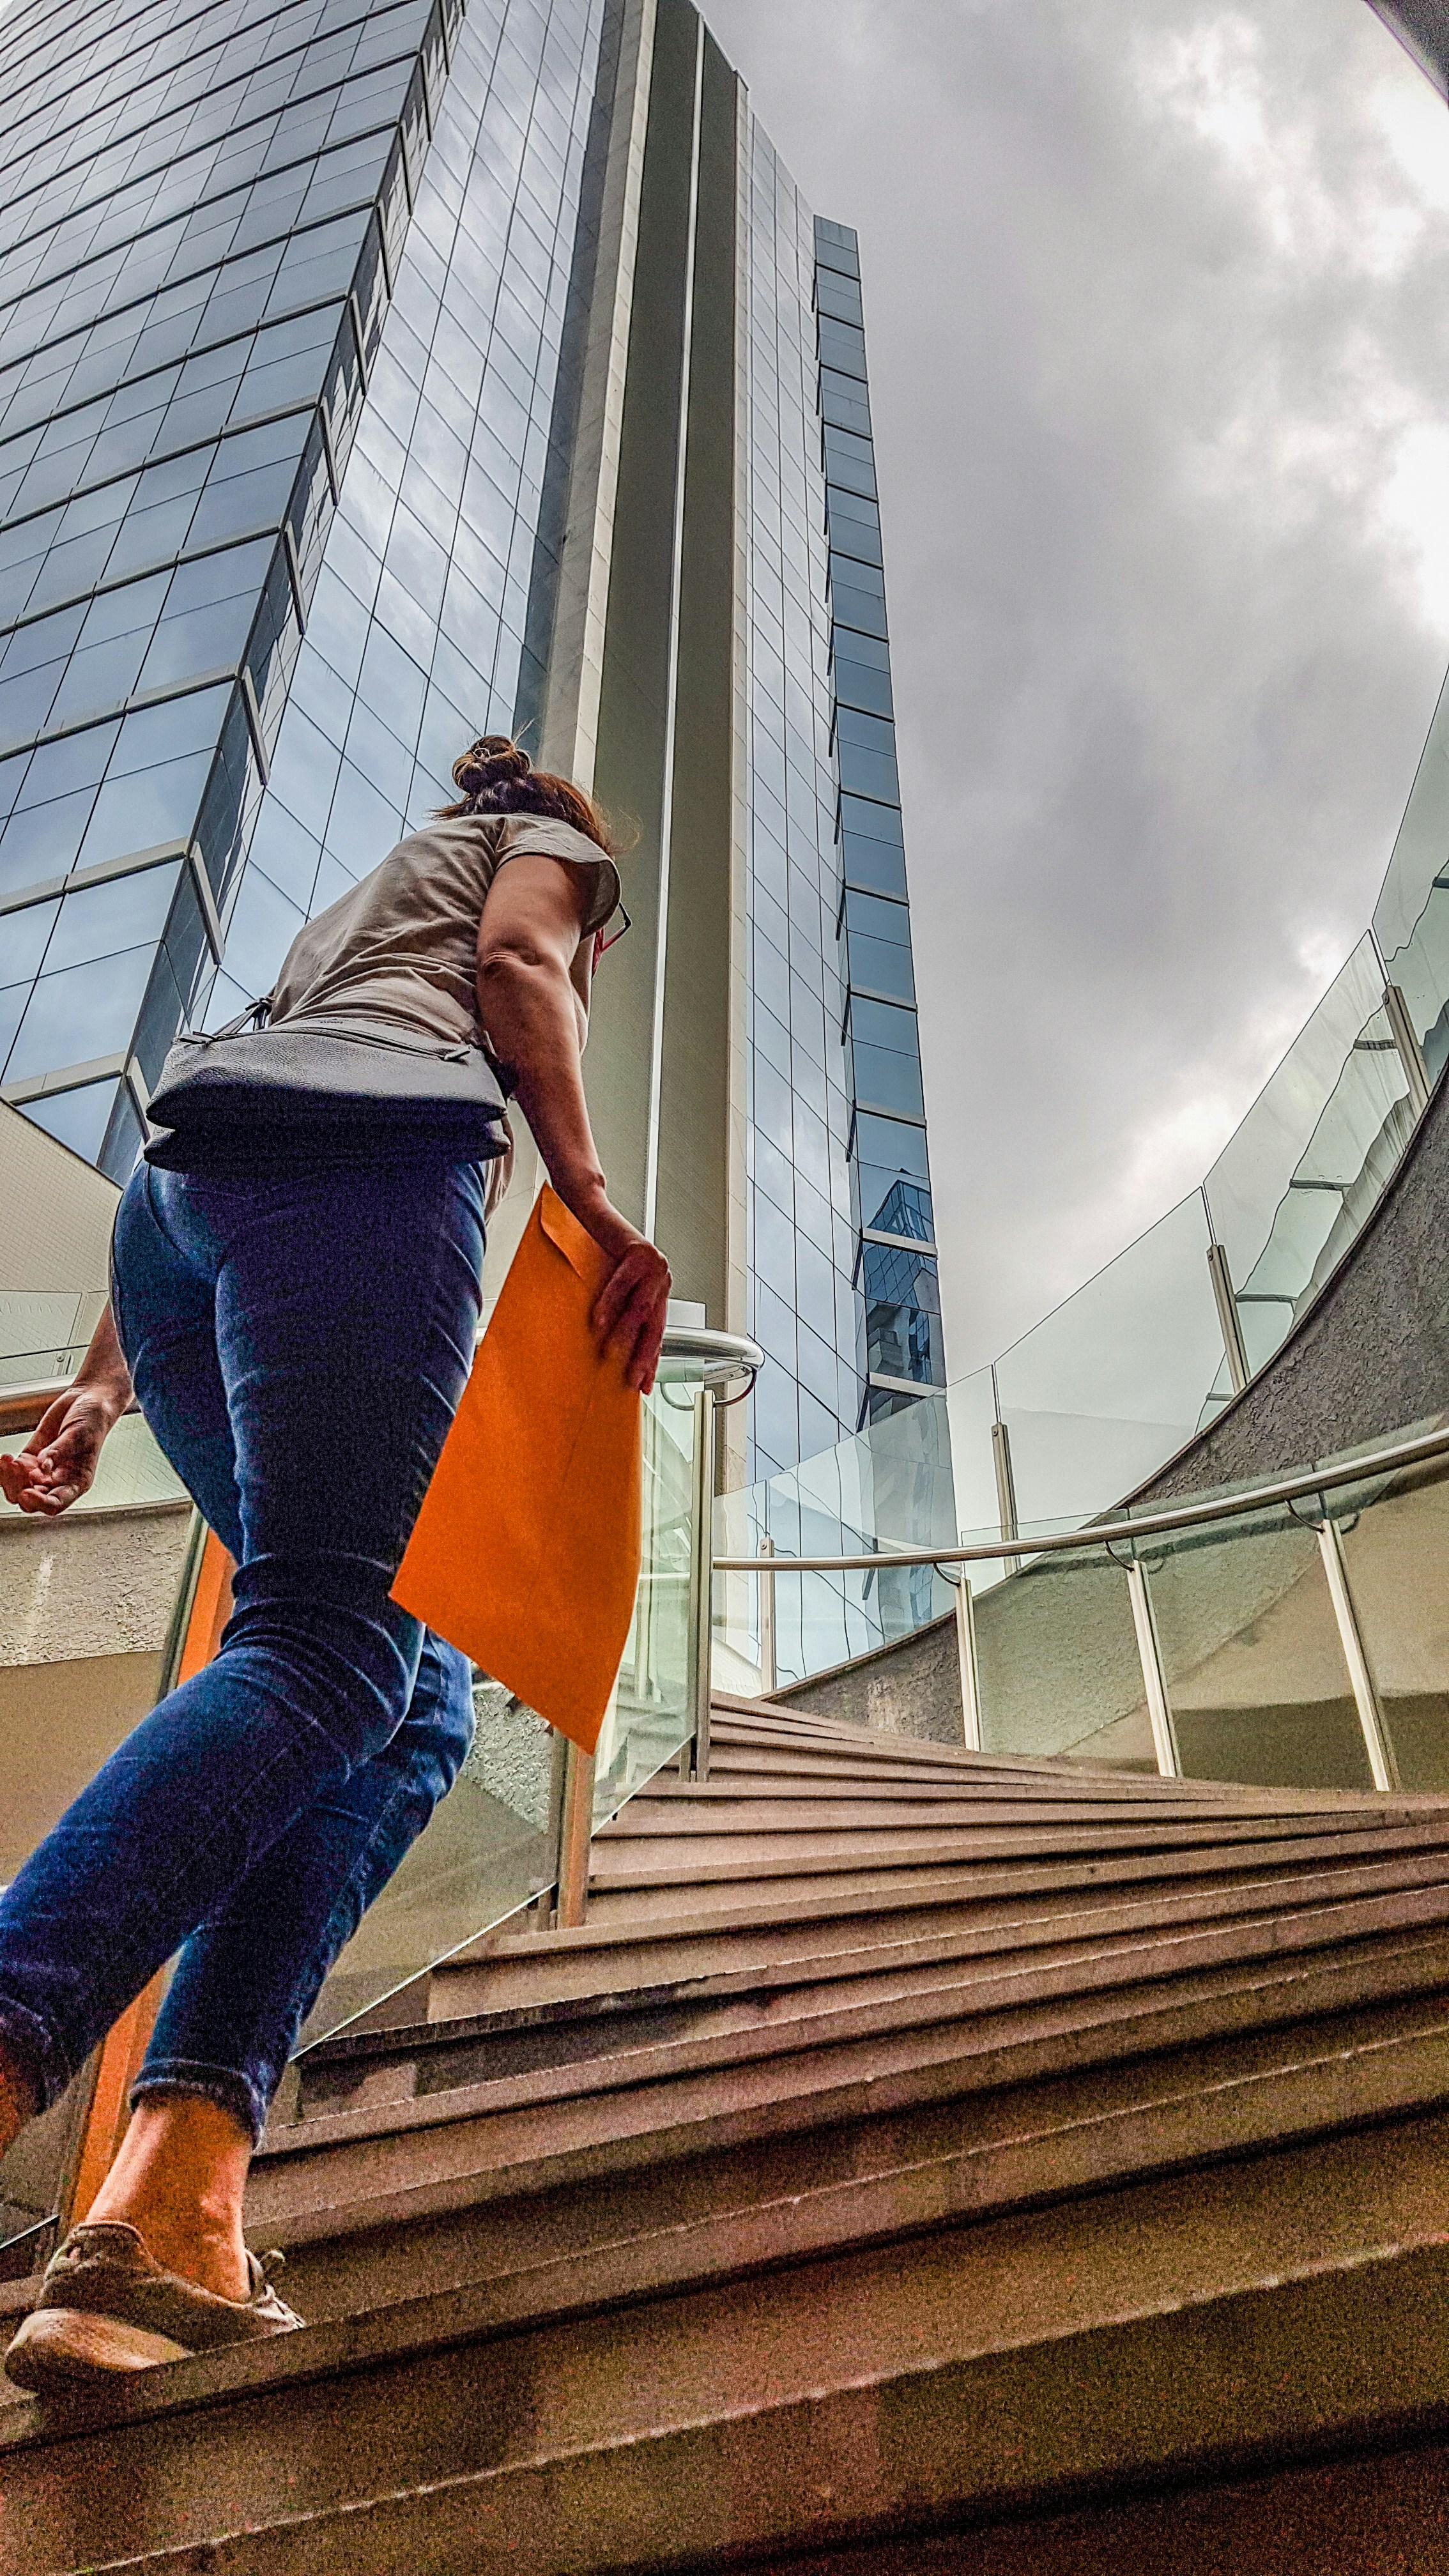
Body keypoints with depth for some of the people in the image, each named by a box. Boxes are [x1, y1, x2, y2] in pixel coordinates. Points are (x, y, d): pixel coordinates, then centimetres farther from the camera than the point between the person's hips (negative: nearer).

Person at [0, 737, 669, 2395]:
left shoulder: (352, 909, 43)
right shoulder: (554, 841, 28)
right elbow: (514, 966, 2)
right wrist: (592, 1194, -6)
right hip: (356, 1157, -6)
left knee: (416, 1704, -1)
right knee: (323, 1650, -22)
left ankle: (171, 2196, -16)